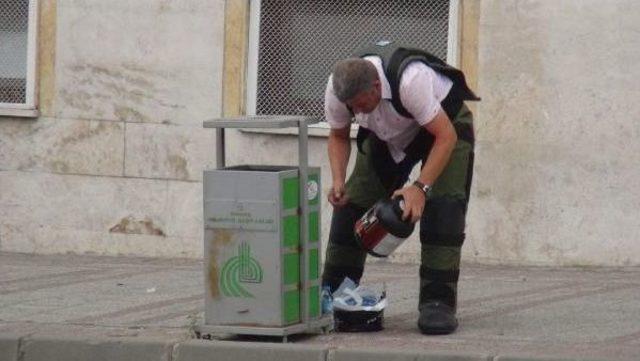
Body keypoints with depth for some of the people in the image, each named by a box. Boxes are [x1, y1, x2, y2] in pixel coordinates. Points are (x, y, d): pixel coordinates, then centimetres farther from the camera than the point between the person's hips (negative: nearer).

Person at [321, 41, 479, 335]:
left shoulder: (410, 80, -42)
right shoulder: (336, 90, -25)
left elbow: (446, 136, -37)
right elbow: (338, 136, -5)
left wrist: (421, 187, -45)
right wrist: (338, 181, -23)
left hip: (445, 122, -5)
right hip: (387, 133, 5)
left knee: (442, 206, -24)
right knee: (351, 202, -4)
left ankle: (438, 303, -23)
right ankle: (330, 297, 9)